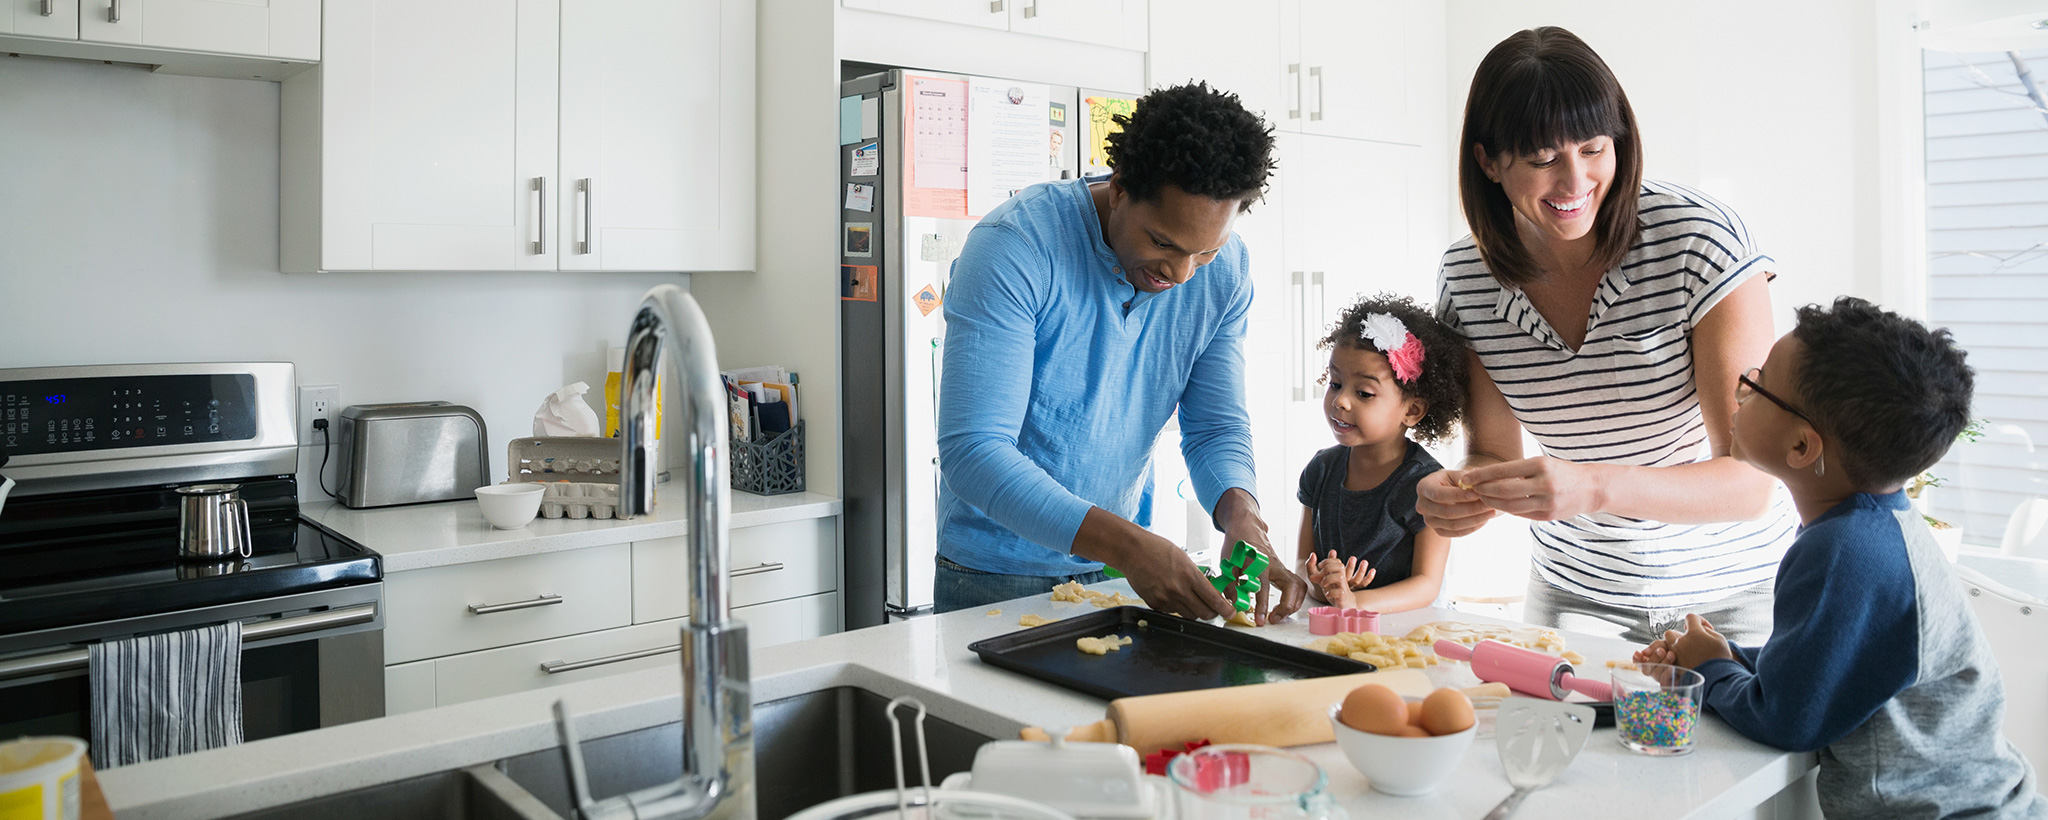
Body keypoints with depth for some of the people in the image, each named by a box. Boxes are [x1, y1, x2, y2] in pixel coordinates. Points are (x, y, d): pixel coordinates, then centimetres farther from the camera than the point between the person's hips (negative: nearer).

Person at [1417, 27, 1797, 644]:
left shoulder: (1697, 238, -22)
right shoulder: (1466, 278, -11)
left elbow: (1750, 481, -25)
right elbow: (1495, 449, -2)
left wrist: (1594, 488, -42)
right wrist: (1457, 492, -25)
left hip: (1729, 588, -2)